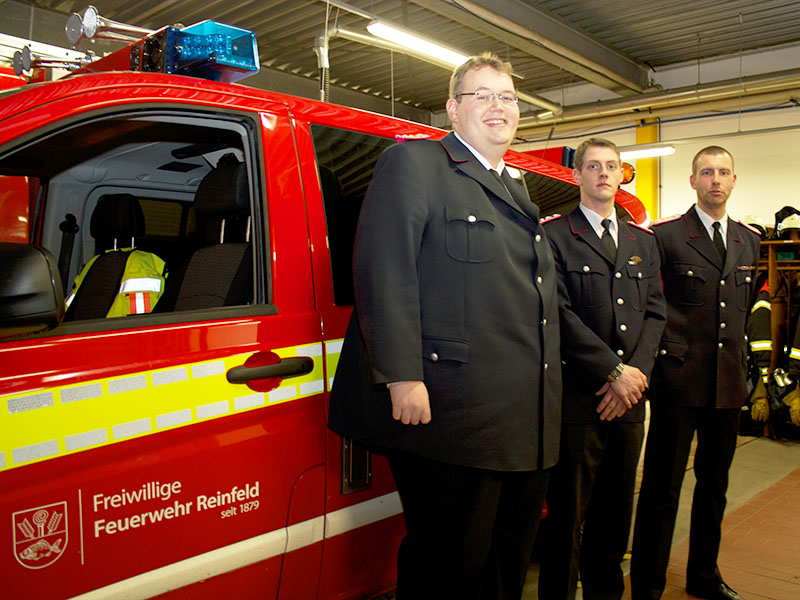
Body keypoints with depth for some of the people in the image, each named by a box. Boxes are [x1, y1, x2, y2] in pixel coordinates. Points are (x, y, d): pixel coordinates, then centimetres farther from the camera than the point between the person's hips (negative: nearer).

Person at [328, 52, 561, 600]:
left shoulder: (516, 190, 21)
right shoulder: (413, 163, -4)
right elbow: (384, 273, -15)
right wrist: (402, 377, -22)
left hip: (529, 424, 9)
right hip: (452, 412, -8)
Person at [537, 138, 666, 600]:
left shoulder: (643, 241, 16)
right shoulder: (553, 235, -1)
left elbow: (655, 312, 10)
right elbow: (560, 314, -11)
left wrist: (636, 373, -5)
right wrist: (614, 371, -12)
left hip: (629, 402, 5)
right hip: (577, 398, -5)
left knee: (615, 514, 15)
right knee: (568, 516, 4)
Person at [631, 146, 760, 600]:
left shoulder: (750, 241, 13)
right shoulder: (666, 236, -4)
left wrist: (741, 360, 17)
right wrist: (656, 354, -3)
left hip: (729, 384, 6)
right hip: (680, 379, -6)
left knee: (715, 485, 17)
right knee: (662, 488, 0)